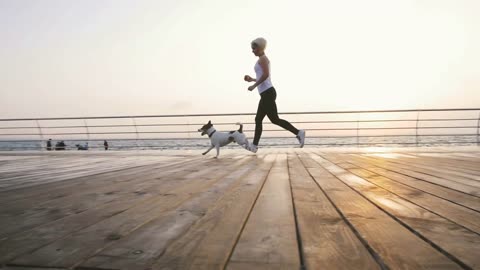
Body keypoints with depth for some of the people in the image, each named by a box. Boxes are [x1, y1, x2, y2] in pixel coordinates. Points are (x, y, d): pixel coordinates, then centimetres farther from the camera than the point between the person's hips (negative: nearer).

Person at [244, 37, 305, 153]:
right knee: (258, 119, 10)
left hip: (267, 93, -11)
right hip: (267, 93, 11)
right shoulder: (264, 60, 25)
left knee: (275, 119, -12)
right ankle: (254, 145, 12)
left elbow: (265, 74, -21)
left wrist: (254, 86, -16)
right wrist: (252, 79, 25)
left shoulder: (262, 59, -5)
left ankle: (298, 132, -10)